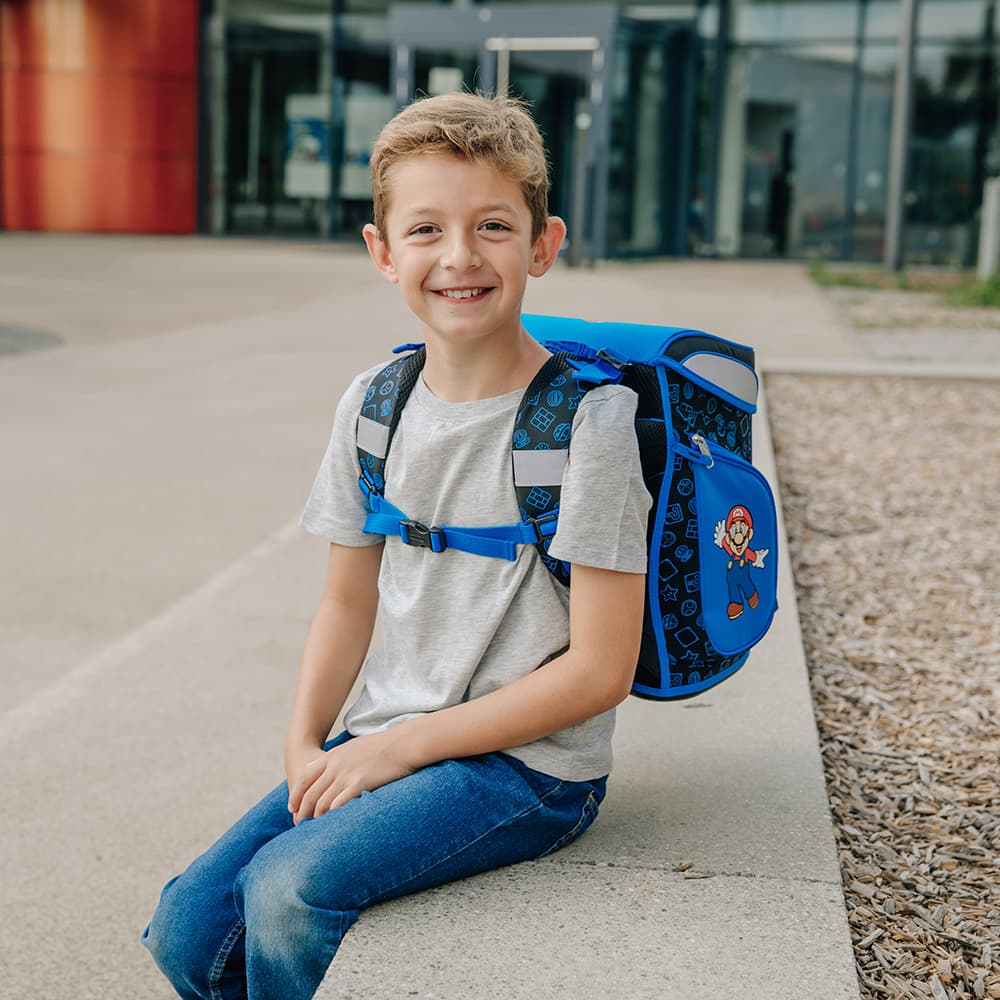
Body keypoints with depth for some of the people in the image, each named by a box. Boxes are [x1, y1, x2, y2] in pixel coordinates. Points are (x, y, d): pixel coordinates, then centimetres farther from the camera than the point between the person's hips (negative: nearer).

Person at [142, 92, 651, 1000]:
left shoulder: (587, 422, -15)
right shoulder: (372, 406, 3)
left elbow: (599, 669, -15)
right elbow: (350, 599, 12)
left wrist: (405, 744, -15)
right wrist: (306, 743, -5)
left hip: (527, 762, -5)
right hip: (383, 743, 6)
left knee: (291, 885, -24)